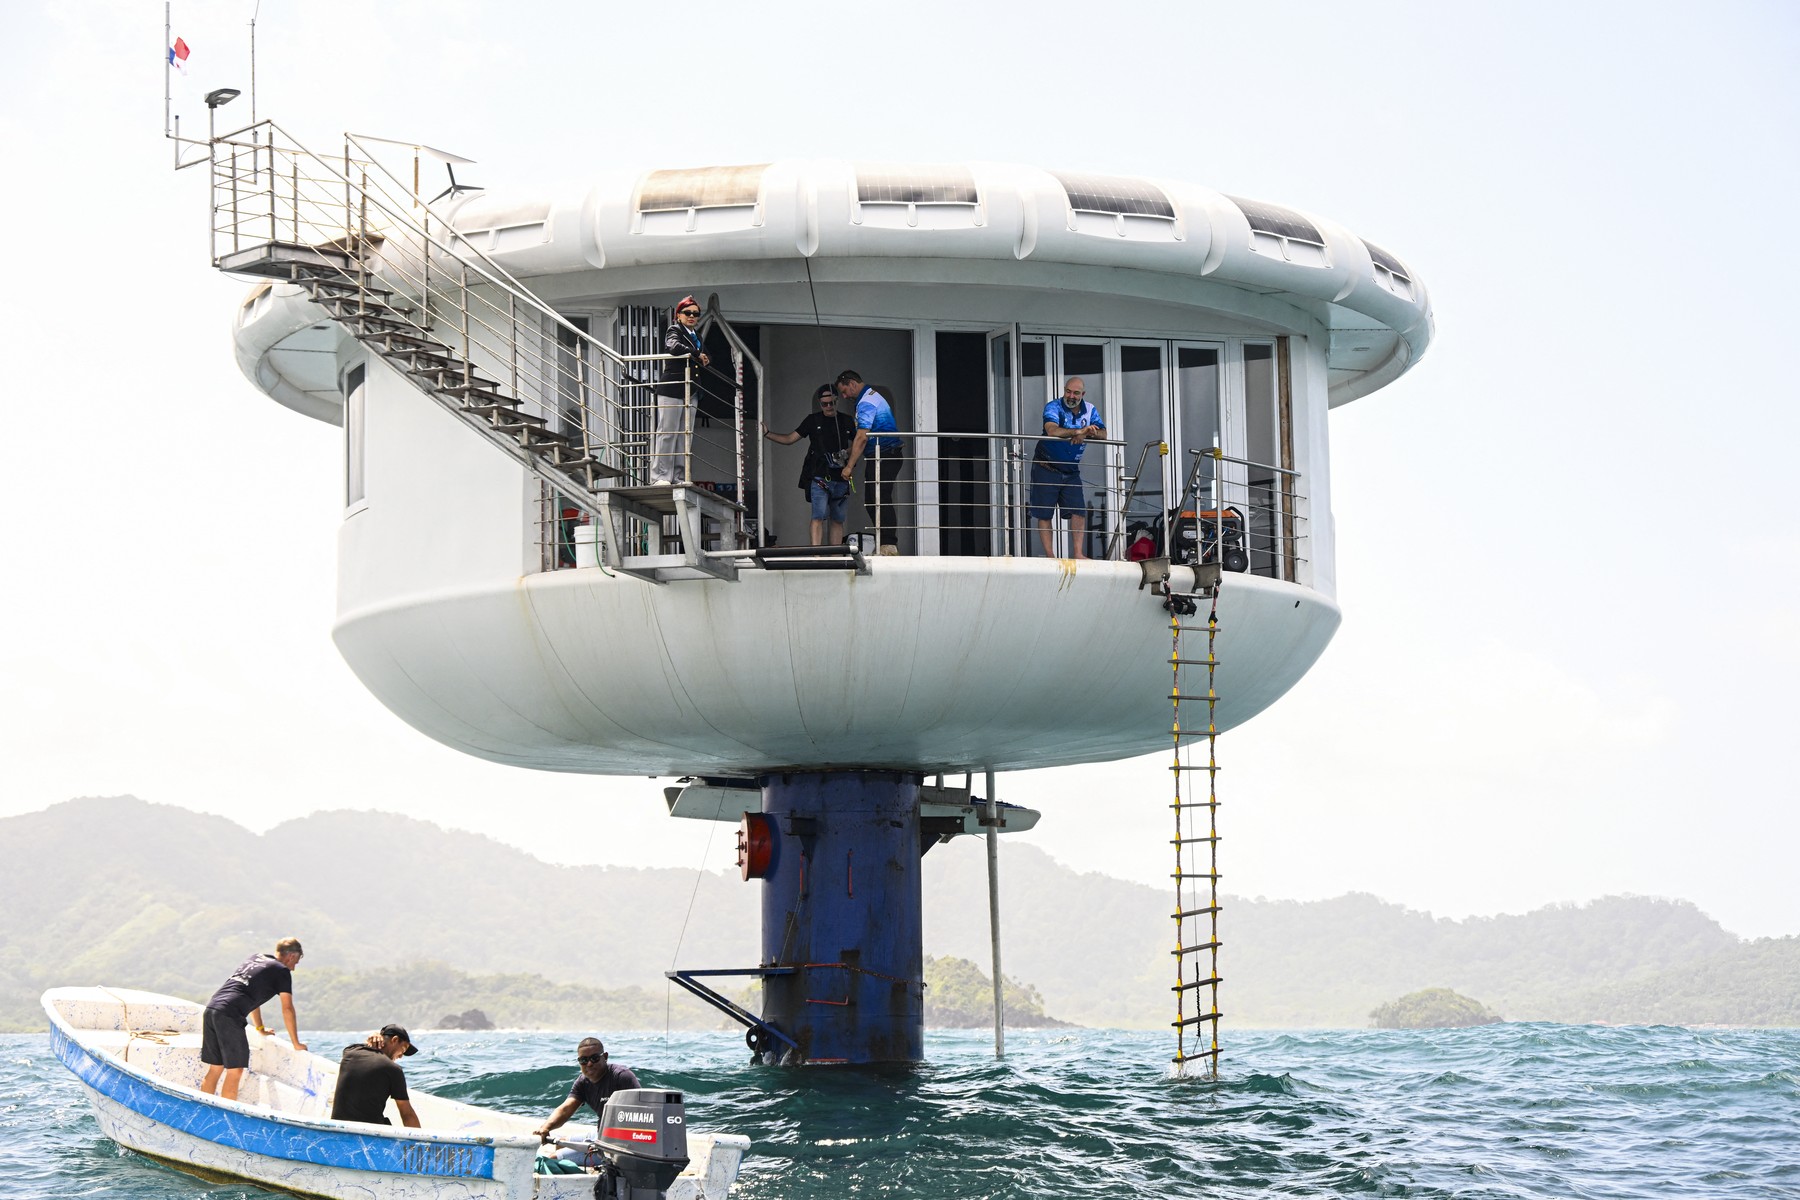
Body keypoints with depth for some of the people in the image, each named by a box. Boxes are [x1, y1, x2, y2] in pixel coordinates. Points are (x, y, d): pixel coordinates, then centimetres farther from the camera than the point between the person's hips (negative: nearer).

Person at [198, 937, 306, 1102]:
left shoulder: (254, 958, 26)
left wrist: (260, 1029, 46)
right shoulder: (282, 971, 4)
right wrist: (296, 1043, 9)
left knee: (215, 1069, 13)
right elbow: (287, 1009, 2)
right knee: (235, 1071, -3)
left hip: (211, 1009, 8)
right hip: (229, 1015, -8)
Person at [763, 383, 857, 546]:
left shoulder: (846, 421, 11)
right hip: (819, 477, -3)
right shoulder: (813, 420, 6)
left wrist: (847, 453, -2)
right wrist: (767, 434, -3)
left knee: (838, 520, 6)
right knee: (819, 516, -14)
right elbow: (789, 439, 8)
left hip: (840, 477, 3)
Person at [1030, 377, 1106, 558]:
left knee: (1079, 512, -5)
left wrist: (1086, 434, -32)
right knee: (1044, 514, -3)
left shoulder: (1090, 410, 3)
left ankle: (1079, 554, -3)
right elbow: (1052, 430, -33)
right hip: (1046, 467, -4)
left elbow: (1103, 433, -10)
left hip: (1071, 471, 4)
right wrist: (1079, 431, -46)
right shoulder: (1053, 407, -13)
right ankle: (1049, 555, 1)